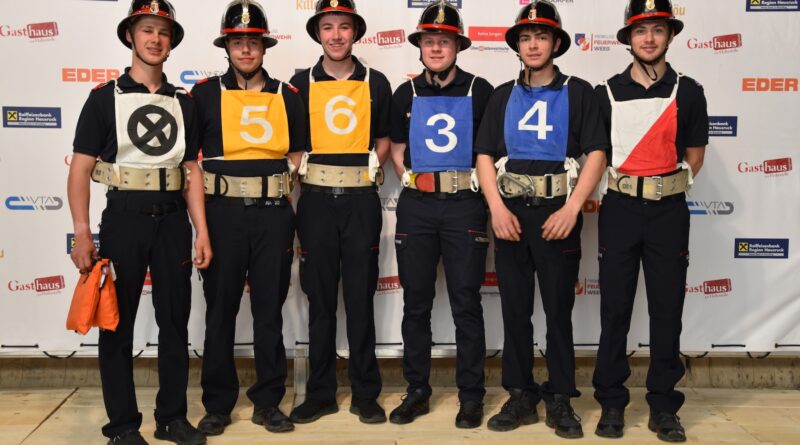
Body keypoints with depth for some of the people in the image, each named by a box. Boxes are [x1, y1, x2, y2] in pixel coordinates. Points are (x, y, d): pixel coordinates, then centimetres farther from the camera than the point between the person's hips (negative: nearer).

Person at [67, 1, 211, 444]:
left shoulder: (183, 102, 10)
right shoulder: (105, 97, 0)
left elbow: (191, 170, 10)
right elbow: (80, 169, -3)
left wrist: (202, 233, 3)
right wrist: (82, 234, -11)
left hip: (173, 220, 3)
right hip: (124, 218, -3)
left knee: (175, 322, 8)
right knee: (118, 325, 4)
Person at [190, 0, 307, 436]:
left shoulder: (287, 95, 8)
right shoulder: (206, 93, 3)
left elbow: (297, 156, 13)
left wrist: (296, 218, 8)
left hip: (273, 214, 1)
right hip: (222, 213, -1)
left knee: (270, 311, 7)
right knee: (220, 311, 6)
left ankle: (268, 401, 18)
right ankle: (217, 404, 18)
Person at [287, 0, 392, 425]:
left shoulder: (376, 83, 6)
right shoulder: (301, 83, 5)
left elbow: (383, 140, 13)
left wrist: (366, 171, 0)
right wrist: (308, 175, -4)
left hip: (361, 199, 0)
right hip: (316, 199, 1)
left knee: (361, 298, 4)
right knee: (320, 299, 6)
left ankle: (365, 394, 14)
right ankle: (320, 393, 16)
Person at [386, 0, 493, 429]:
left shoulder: (479, 91, 1)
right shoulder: (406, 94, 9)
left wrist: (479, 185, -3)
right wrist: (413, 181, 4)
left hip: (465, 204, -3)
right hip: (415, 205, 3)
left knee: (466, 302, 1)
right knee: (416, 302, 8)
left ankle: (471, 395, 11)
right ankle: (417, 390, 19)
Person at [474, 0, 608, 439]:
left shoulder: (578, 92, 4)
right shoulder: (503, 96, 12)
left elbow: (596, 154, -4)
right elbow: (485, 155, 7)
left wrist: (571, 209, -14)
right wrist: (497, 208, -7)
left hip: (557, 214, -3)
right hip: (510, 214, 3)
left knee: (559, 311, 3)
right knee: (515, 310, 7)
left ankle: (560, 400, 14)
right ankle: (520, 397, 16)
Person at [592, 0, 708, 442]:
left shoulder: (688, 92, 4)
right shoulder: (607, 93, 3)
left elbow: (693, 156, 10)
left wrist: (664, 187, 6)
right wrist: (624, 184, 4)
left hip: (668, 210, 0)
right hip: (620, 209, 0)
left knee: (667, 310, 4)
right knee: (614, 309, 3)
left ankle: (663, 406, 14)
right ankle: (611, 402, 13)